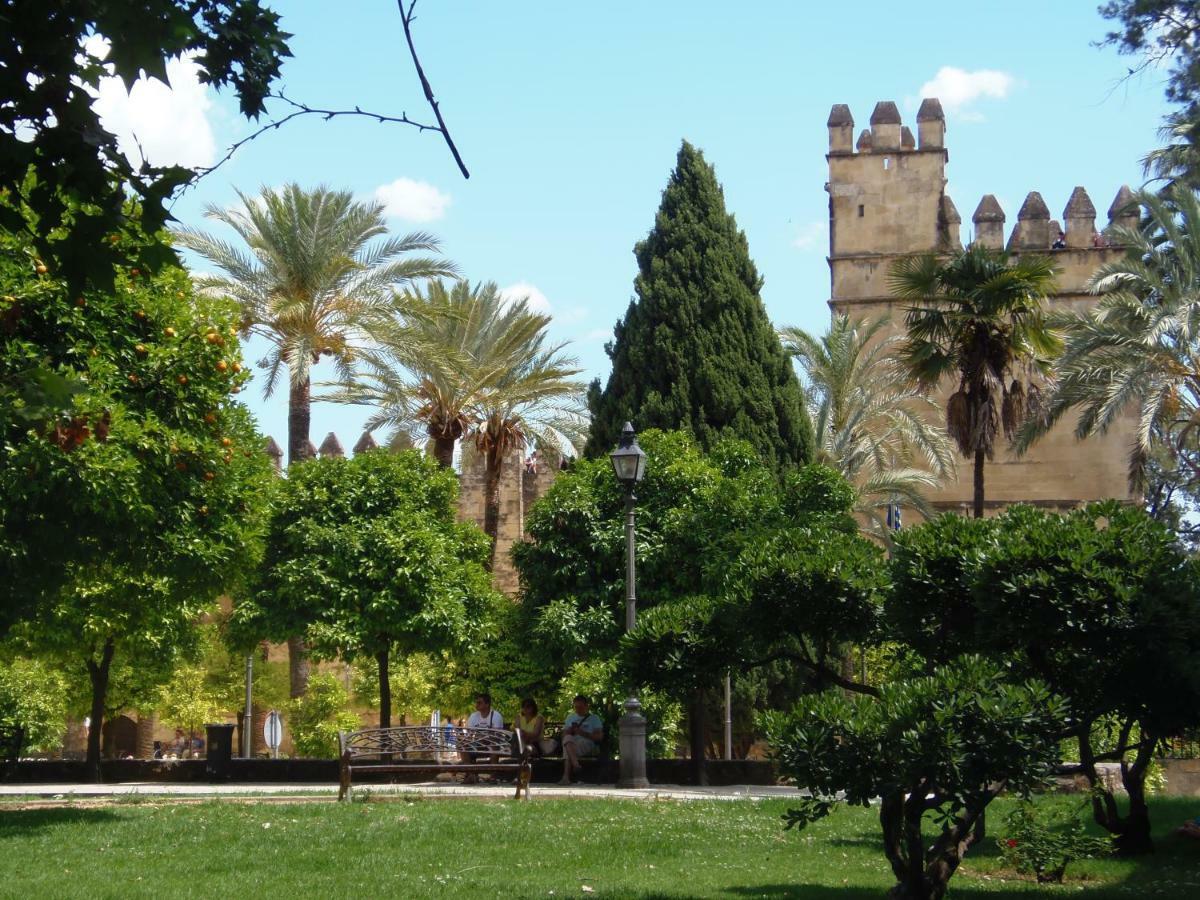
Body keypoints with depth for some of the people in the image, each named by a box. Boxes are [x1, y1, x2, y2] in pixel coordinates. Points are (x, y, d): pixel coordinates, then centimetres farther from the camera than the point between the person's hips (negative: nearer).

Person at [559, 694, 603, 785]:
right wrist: (570, 731, -2)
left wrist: (582, 733, -11)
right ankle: (575, 763, -54)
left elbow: (599, 737, 1)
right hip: (572, 745, 3)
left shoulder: (594, 718, 14)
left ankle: (566, 777, -50)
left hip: (589, 748, -3)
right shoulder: (570, 717, 27)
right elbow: (564, 735, 22)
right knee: (568, 738, -35)